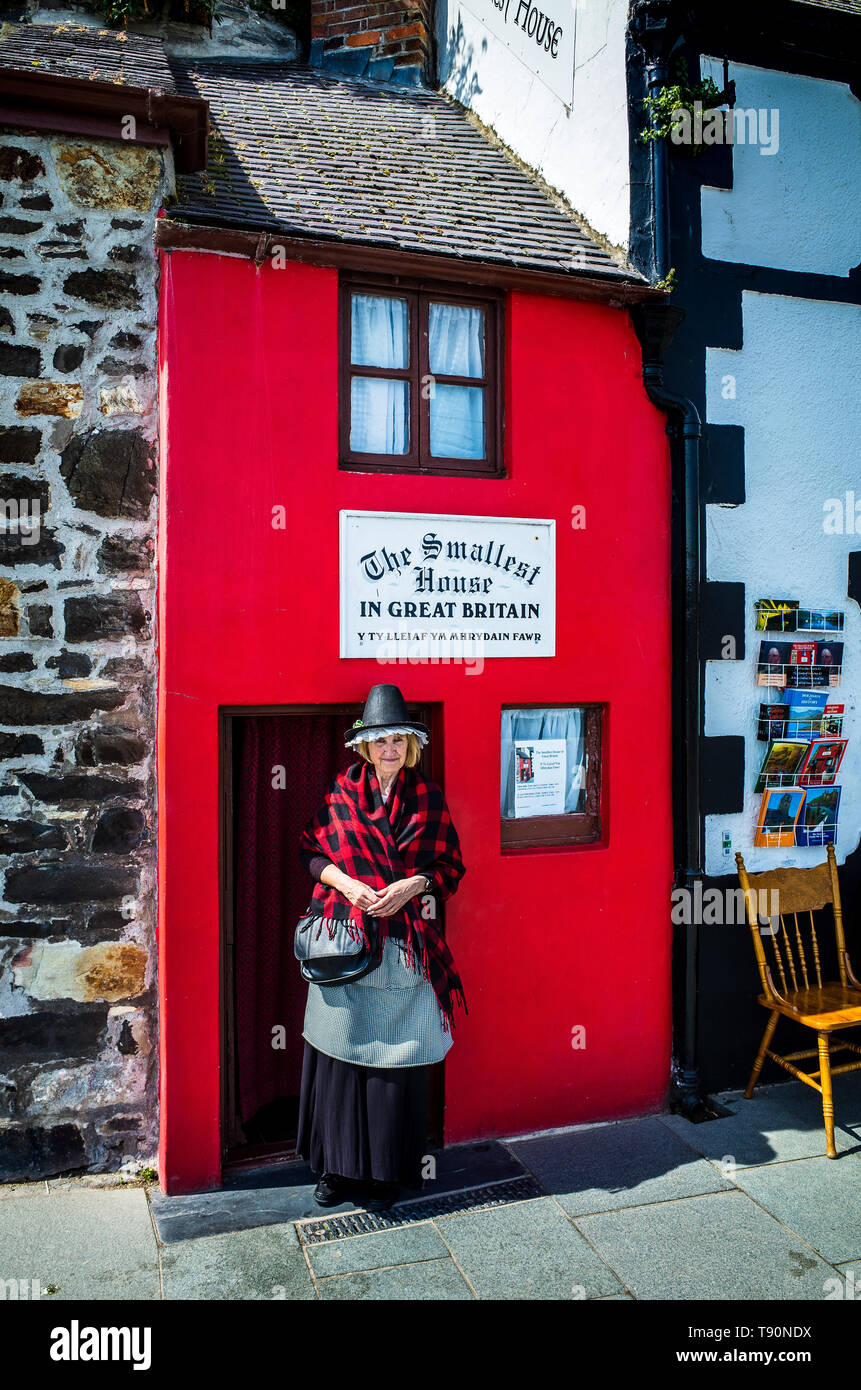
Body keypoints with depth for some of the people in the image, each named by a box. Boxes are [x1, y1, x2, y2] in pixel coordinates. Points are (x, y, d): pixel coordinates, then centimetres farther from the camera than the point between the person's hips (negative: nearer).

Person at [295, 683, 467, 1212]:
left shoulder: (430, 797, 5)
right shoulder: (340, 791, 4)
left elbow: (451, 866, 7)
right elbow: (311, 850, 8)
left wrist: (413, 884, -11)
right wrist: (346, 882, -9)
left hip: (408, 947, 0)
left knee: (397, 1059, 4)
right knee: (341, 1051, 7)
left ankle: (386, 1171, 21)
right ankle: (339, 1167, 25)